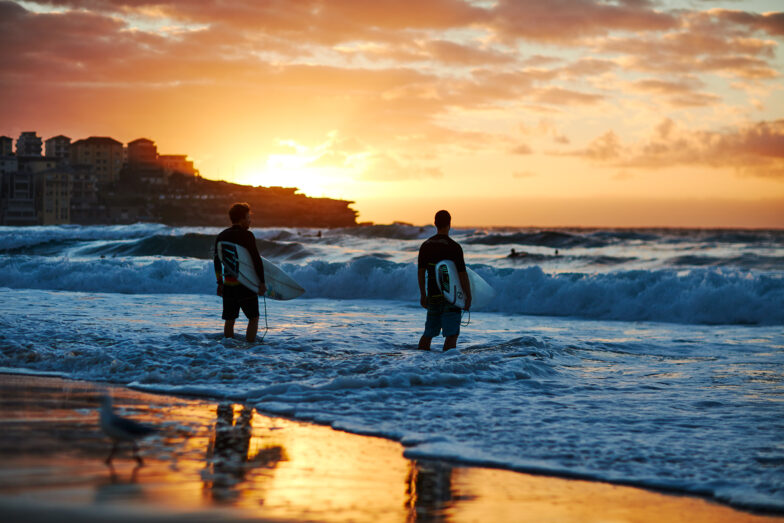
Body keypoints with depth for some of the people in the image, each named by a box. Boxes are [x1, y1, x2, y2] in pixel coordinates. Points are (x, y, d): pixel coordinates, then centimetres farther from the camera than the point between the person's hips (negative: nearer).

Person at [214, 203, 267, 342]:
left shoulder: (221, 237, 10)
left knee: (229, 319, 13)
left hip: (228, 284, 6)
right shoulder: (247, 235, -10)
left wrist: (220, 283, 22)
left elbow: (217, 262, 15)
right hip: (245, 284, -6)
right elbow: (256, 259, -15)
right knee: (253, 317, 3)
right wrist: (262, 282, -13)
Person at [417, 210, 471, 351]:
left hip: (433, 296, 6)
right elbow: (462, 274, -13)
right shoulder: (454, 247, -11)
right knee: (452, 334, -5)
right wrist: (468, 297, -6)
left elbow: (420, 272, 6)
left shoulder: (425, 246, 4)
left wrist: (423, 295, 14)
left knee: (428, 333, 17)